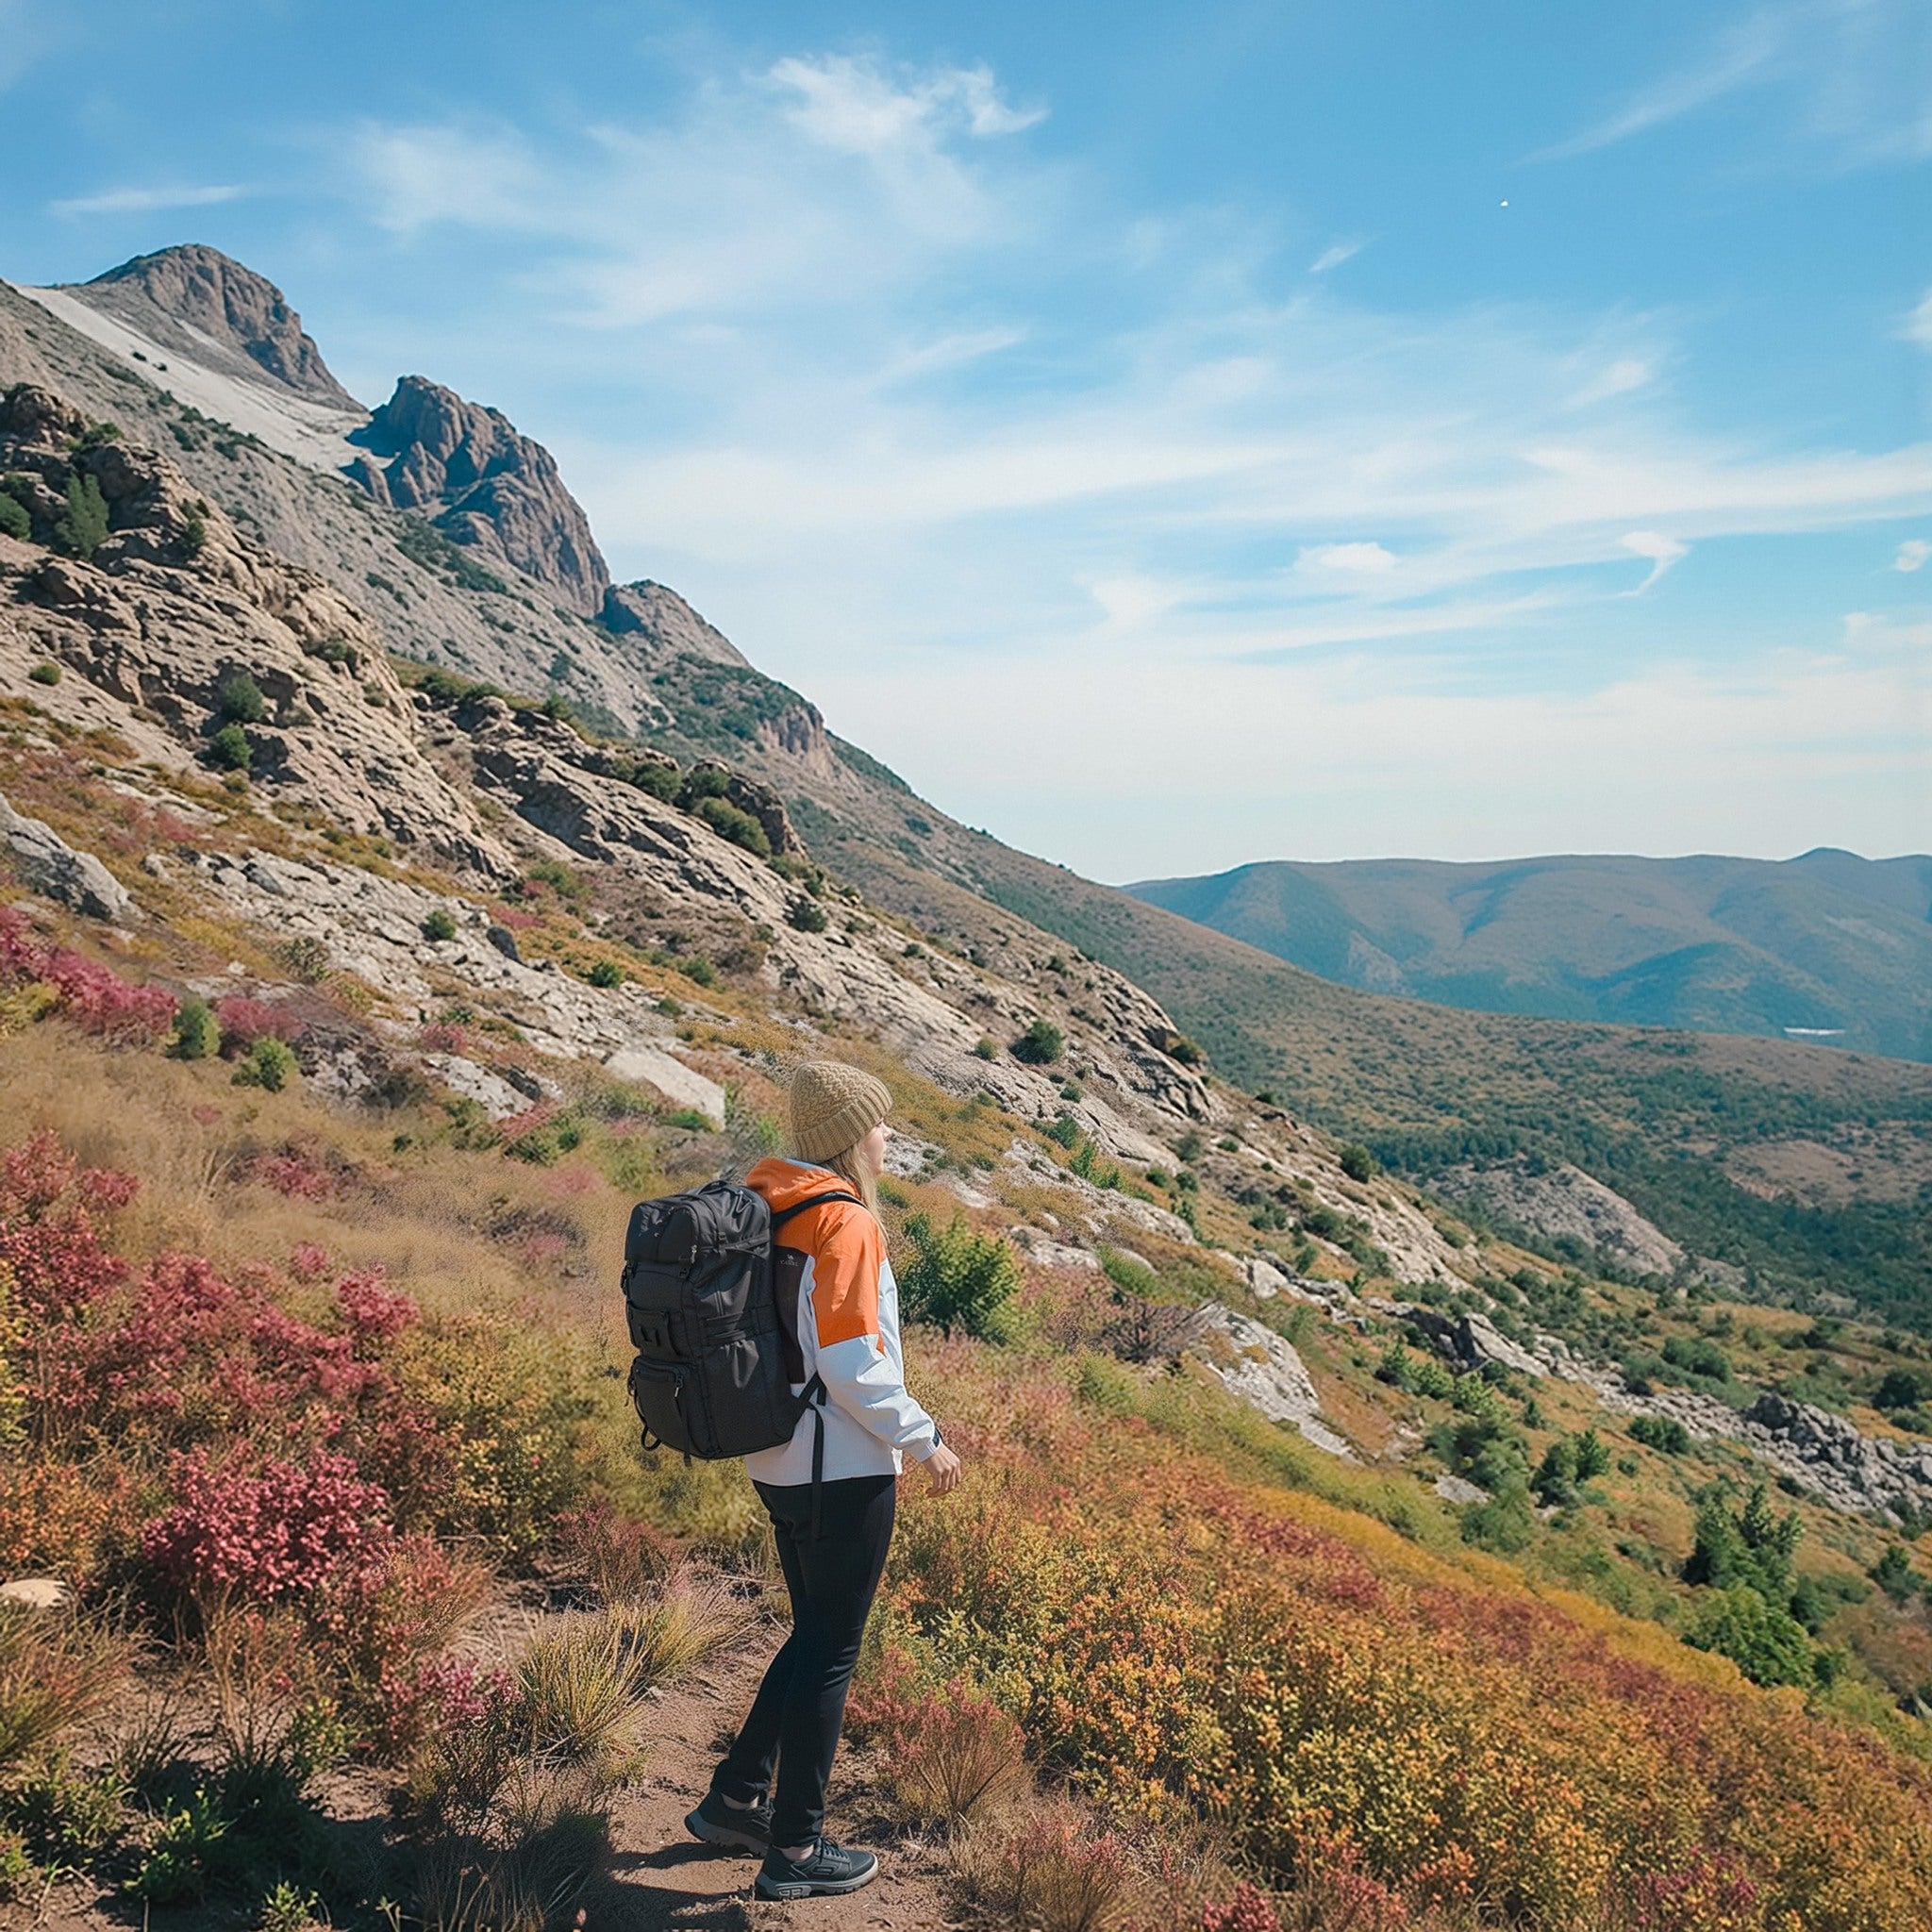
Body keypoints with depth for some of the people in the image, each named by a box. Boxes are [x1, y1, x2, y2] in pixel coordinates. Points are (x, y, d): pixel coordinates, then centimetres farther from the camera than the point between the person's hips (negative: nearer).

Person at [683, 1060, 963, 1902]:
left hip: (777, 1463, 8)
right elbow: (852, 1365, -22)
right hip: (843, 1473, -8)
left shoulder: (765, 1211, 6)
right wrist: (923, 1440, -10)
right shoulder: (844, 1224, -19)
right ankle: (794, 1851, 18)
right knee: (829, 1653, 6)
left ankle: (733, 1801, 31)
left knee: (814, 1635, 23)